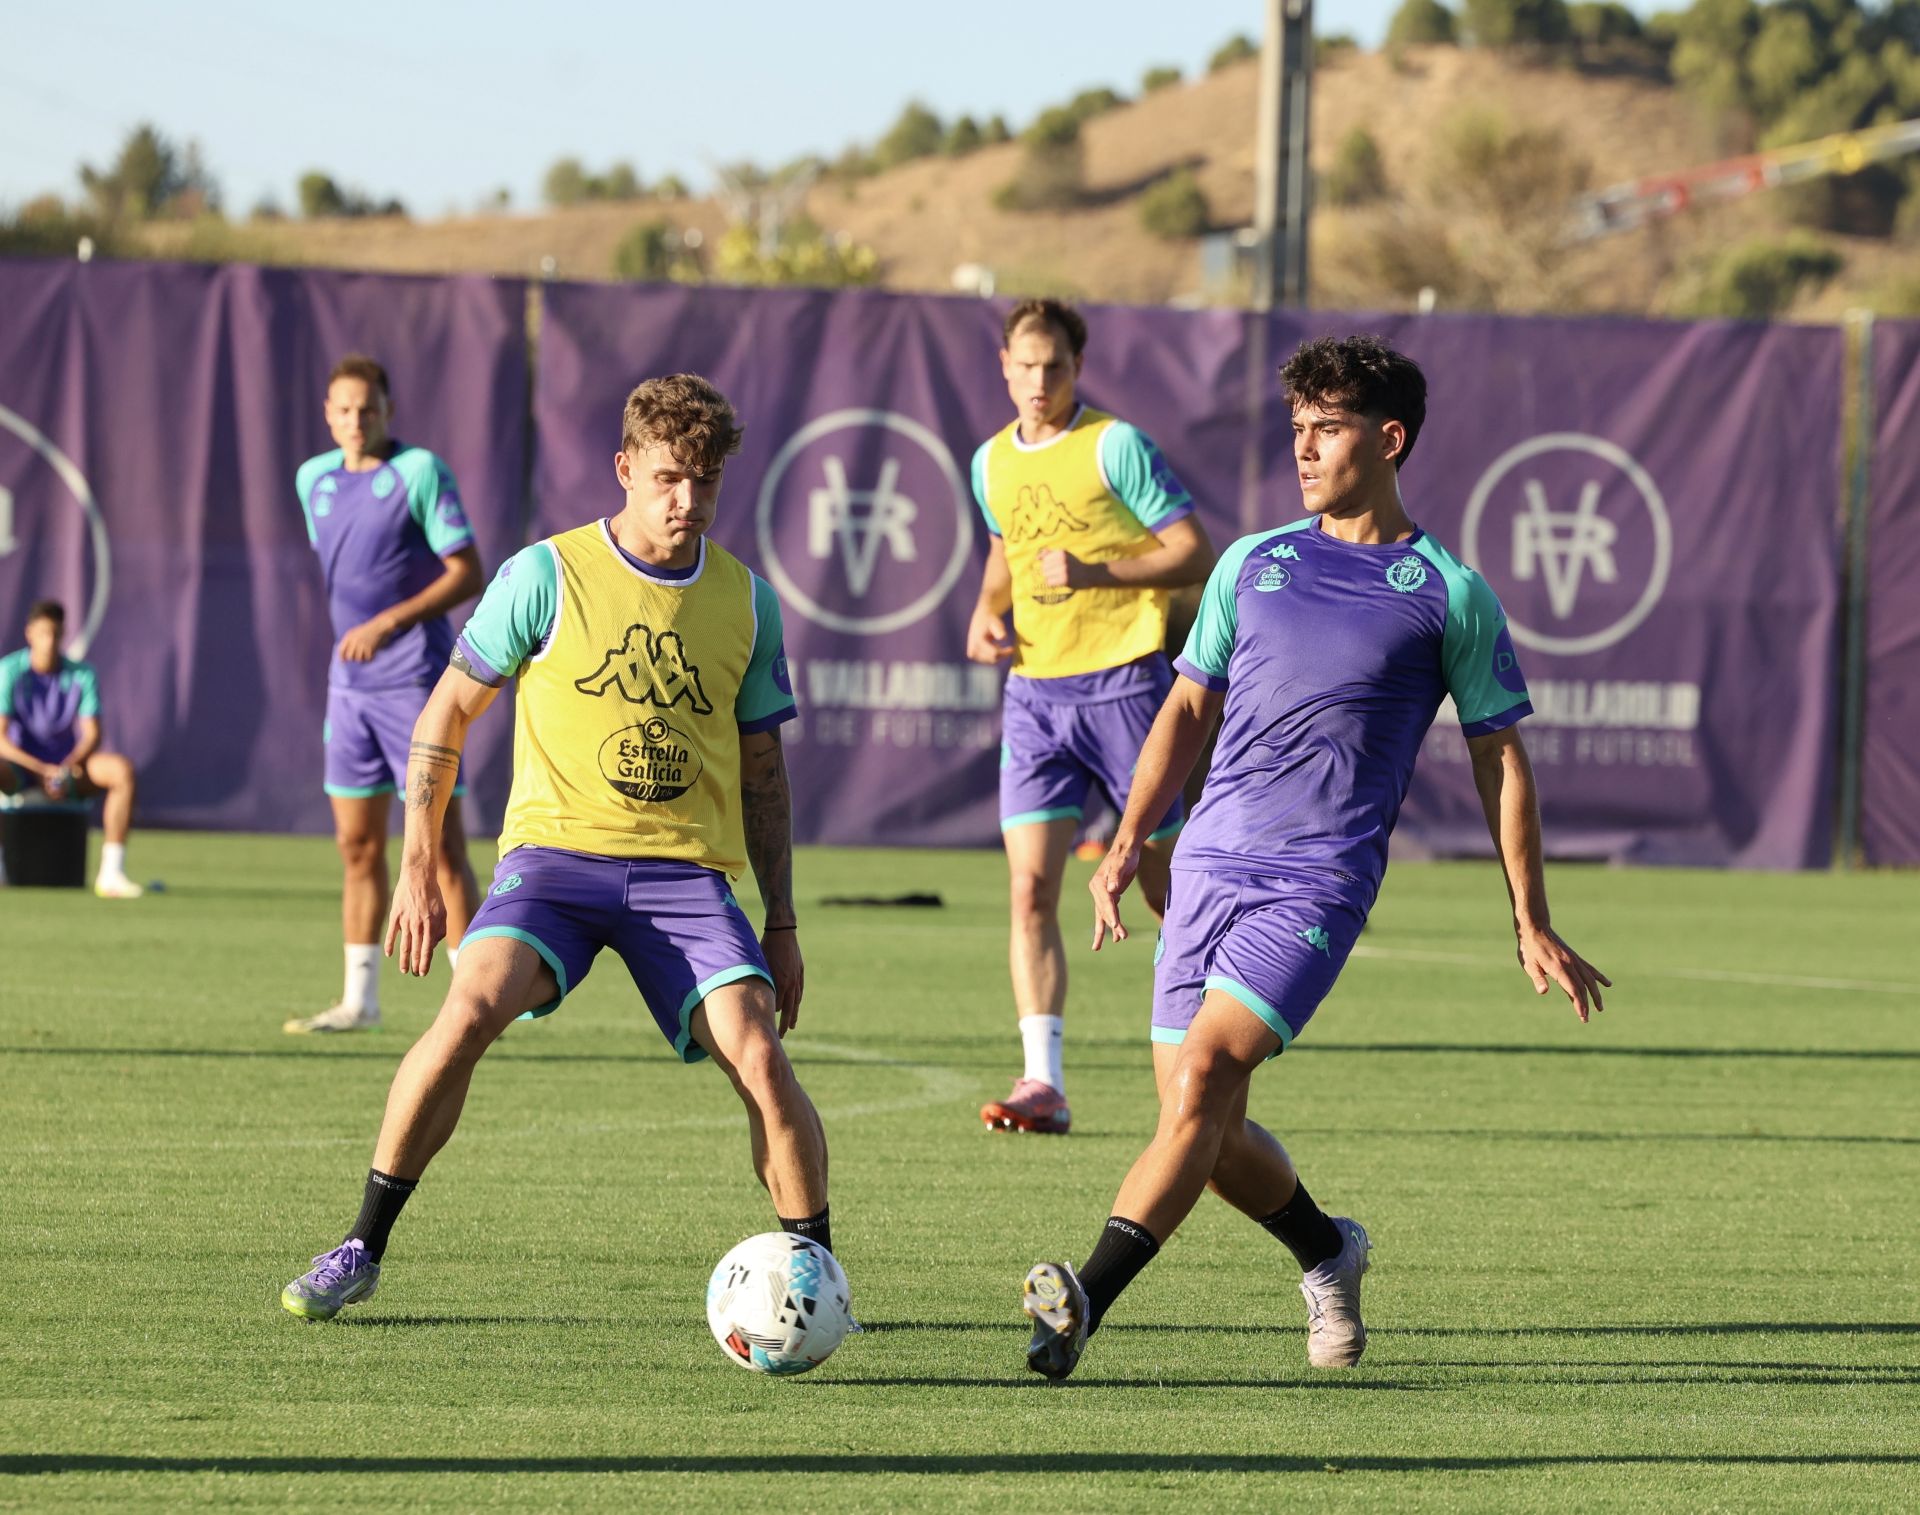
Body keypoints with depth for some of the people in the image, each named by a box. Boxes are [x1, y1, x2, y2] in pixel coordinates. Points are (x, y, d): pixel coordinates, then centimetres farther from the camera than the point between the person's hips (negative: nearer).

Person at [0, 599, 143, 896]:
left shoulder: (82, 674, -4)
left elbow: (92, 735, -8)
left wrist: (67, 769, -27)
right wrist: (41, 770, -29)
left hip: (68, 764, 2)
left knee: (122, 770, -26)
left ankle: (111, 872, -28)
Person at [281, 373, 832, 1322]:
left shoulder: (745, 601, 9)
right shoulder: (548, 576, -2)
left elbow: (762, 769, 18)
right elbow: (447, 714, 6)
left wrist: (781, 924, 16)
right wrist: (418, 867, -1)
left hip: (686, 869, 2)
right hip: (555, 849, -2)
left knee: (757, 1054, -19)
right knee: (471, 1008, -27)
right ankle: (361, 1251, -13)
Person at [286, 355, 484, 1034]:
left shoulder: (420, 472, -9)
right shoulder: (313, 479, 11)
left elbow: (468, 574, -14)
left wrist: (388, 623, -21)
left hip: (415, 679, -6)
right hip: (350, 685, 6)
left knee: (441, 846, -8)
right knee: (358, 845, 8)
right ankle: (360, 999, 14)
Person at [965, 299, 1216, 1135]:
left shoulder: (1116, 446, -7)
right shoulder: (991, 462, 12)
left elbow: (1194, 552, -10)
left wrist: (1095, 572, -22)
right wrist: (987, 609, 10)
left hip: (1122, 681, -5)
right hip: (1033, 689, 5)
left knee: (1164, 883, 5)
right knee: (1030, 886, -9)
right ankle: (1043, 1081, -12)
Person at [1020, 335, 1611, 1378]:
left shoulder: (1449, 597, 2)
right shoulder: (1252, 563, 13)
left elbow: (1499, 760, 7)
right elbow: (1187, 708, 21)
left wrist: (1533, 926, 7)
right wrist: (1125, 847, 12)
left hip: (1321, 883, -5)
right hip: (1210, 864, 5)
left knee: (1203, 1075, -22)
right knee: (1207, 1131, 3)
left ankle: (1085, 1302, -29)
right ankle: (1326, 1253, 31)